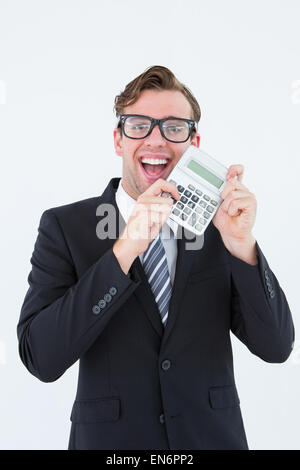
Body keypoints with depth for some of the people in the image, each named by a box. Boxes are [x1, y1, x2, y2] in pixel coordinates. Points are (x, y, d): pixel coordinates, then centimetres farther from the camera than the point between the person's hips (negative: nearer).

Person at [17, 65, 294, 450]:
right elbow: (41, 359, -20)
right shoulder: (64, 226, -10)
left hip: (215, 436, 2)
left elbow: (275, 347, -9)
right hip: (108, 439, -2)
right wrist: (124, 249, -29)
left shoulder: (215, 223, -3)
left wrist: (242, 245, -24)